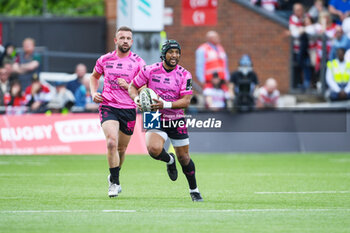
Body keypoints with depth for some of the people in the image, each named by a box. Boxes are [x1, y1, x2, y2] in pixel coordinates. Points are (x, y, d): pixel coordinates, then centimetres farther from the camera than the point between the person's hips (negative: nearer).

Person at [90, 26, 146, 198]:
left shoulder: (138, 62, 1)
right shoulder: (104, 60, 5)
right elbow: (94, 76, 24)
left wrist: (128, 86, -17)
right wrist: (94, 93, 7)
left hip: (129, 109, 1)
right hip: (108, 107, -1)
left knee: (121, 148, 11)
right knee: (111, 142, -21)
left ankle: (114, 176, 39)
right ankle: (115, 183, -13)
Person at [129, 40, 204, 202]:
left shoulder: (184, 75, -7)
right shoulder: (150, 71, -7)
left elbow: (186, 101, -14)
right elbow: (133, 87, 5)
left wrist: (165, 105, -28)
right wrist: (136, 98, -18)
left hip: (176, 120, 1)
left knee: (183, 158, 6)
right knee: (154, 150, -27)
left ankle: (194, 190, 28)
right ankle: (169, 160, 9)